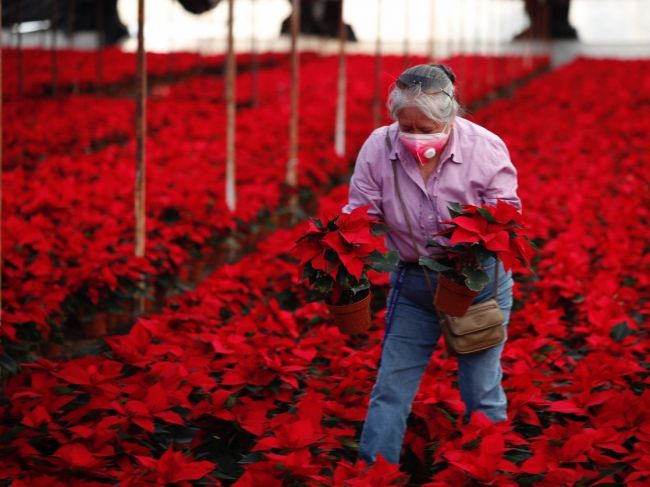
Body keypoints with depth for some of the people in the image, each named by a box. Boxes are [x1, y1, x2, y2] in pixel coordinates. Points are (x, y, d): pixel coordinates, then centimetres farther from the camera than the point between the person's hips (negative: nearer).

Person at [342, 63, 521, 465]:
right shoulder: (378, 148, -13)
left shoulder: (485, 148, -17)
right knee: (392, 386, 2)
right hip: (413, 281, 2)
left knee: (482, 390, 7)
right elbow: (360, 214, -8)